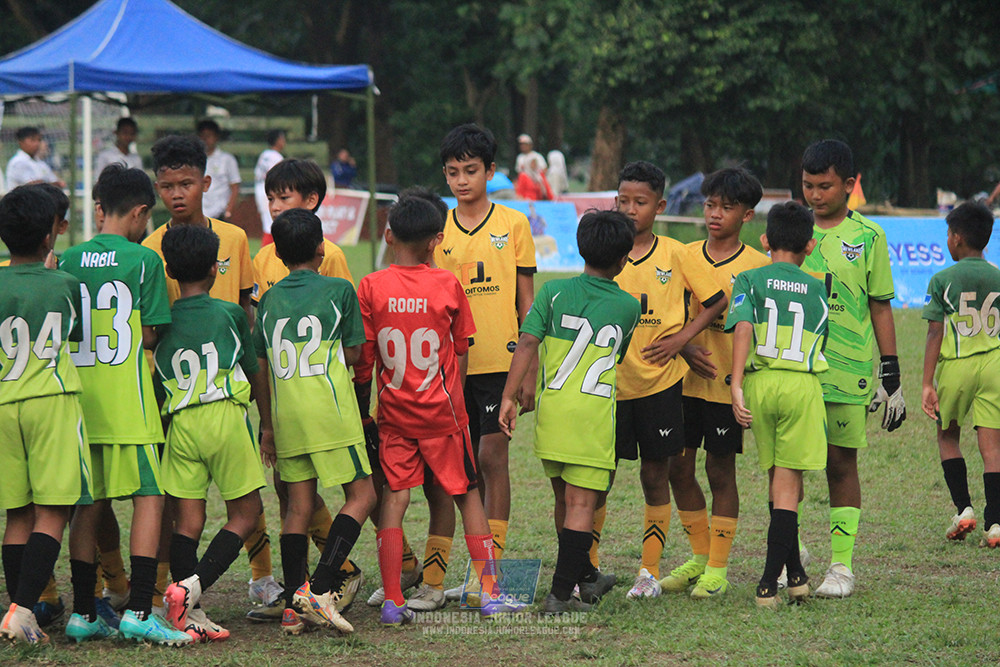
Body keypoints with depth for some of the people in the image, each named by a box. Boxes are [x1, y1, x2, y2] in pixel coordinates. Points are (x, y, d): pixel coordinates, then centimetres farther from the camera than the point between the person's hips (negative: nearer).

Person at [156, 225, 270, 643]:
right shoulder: (230, 314, 3)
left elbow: (154, 383, 11)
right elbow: (256, 373, 11)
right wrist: (267, 425, 23)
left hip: (179, 423, 3)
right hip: (226, 418, -3)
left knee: (187, 520, 3)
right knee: (245, 514, 5)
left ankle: (190, 616, -3)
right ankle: (192, 587, -14)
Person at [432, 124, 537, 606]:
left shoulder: (512, 225, 3)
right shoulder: (436, 230, 8)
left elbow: (526, 301, 4)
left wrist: (530, 368, -1)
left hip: (499, 361, -2)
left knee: (492, 457, -3)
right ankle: (434, 577, 5)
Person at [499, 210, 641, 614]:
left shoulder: (554, 292, 2)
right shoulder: (628, 307, 4)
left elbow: (528, 342, -8)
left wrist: (510, 396, -9)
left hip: (551, 407, 3)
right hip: (596, 412, -2)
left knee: (564, 497, 17)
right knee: (581, 502, -1)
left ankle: (585, 576, 34)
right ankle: (561, 594, -8)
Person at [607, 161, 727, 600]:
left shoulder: (674, 254, -1)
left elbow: (716, 302, 5)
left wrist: (682, 337, -5)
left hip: (660, 382, -1)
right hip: (611, 380, 1)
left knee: (656, 476, 5)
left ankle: (649, 570, 12)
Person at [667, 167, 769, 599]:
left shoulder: (756, 266, -4)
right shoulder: (685, 256, 7)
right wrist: (684, 348, -8)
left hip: (727, 383, -4)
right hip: (685, 380, 4)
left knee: (720, 472, 2)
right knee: (679, 469, 7)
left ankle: (718, 570, 10)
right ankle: (700, 554, 24)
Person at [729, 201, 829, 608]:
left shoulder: (750, 280, 6)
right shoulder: (818, 290, 12)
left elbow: (742, 328, -10)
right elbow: (820, 345, 13)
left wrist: (736, 387, -14)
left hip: (760, 382, 1)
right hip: (803, 383, -1)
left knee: (778, 482, 14)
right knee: (787, 488, 1)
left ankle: (794, 573, 19)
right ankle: (769, 584, -7)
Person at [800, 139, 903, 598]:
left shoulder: (867, 237, 2)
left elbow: (880, 308, 5)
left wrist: (891, 377, 3)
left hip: (847, 370, -2)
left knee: (841, 464, 1)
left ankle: (842, 564, 7)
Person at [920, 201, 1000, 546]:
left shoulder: (942, 280, -3)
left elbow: (935, 334, -6)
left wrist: (927, 384, -6)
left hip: (956, 364, -2)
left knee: (947, 435, 17)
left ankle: (963, 508, 6)